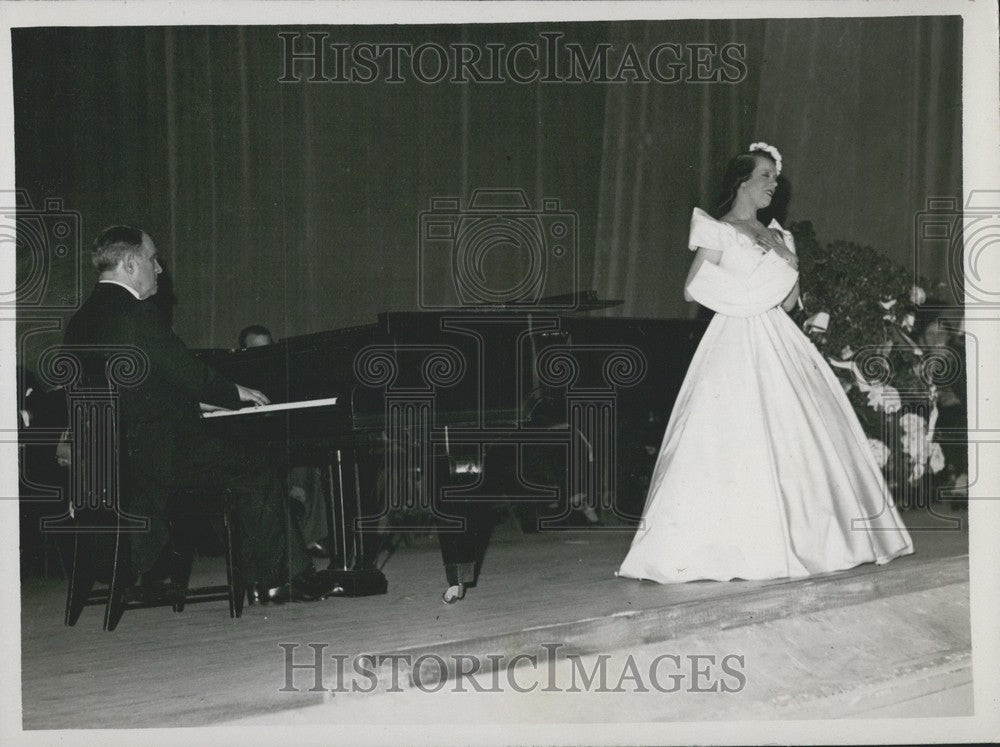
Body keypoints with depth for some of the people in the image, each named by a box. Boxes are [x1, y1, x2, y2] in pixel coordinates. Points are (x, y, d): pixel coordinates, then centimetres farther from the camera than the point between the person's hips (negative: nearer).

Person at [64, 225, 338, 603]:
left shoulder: (80, 321, 11)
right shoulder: (138, 315, -16)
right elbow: (191, 374, -13)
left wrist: (197, 399, 22)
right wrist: (236, 393, 5)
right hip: (156, 452, -9)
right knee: (257, 472, 2)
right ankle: (274, 580, 8)